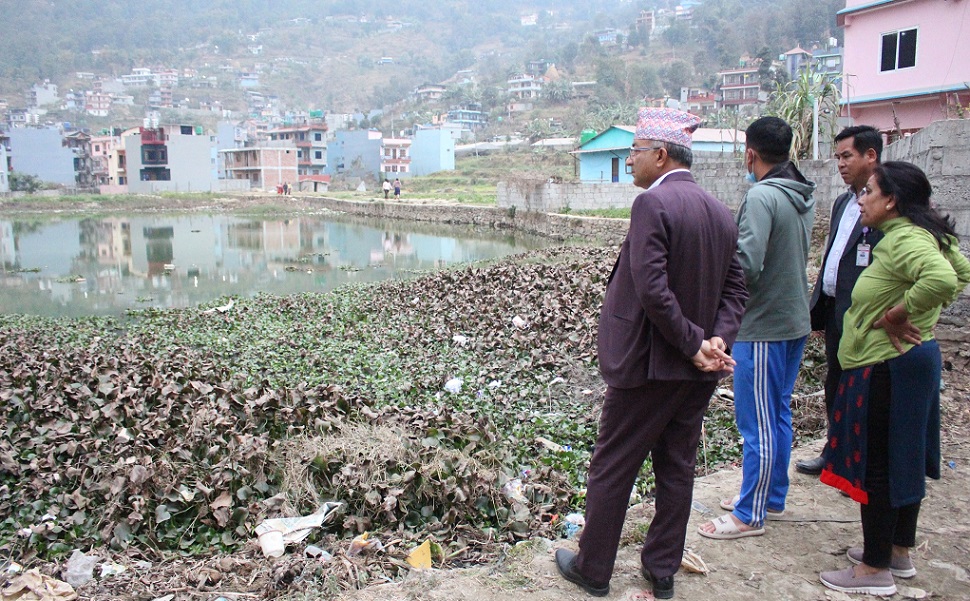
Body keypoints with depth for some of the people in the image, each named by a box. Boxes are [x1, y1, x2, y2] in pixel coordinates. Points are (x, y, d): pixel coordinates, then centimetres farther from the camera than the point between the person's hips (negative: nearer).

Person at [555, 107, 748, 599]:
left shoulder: (653, 203, -17)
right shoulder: (721, 213, 8)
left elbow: (652, 289, -25)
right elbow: (735, 289, 6)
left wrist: (695, 344, -16)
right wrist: (717, 340, -6)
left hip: (646, 363, -7)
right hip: (698, 373, 8)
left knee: (611, 468, 7)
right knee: (677, 467, 17)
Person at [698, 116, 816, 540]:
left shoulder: (762, 196, -19)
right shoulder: (803, 198, 8)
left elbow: (746, 265, -26)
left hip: (762, 326, -9)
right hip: (794, 321, 9)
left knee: (757, 422, 0)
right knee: (778, 415, 19)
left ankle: (750, 514, 12)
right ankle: (773, 496, 33)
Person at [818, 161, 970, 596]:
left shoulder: (905, 239, -21)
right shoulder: (913, 235, 10)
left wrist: (895, 316, -26)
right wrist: (927, 314, 15)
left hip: (887, 368, -11)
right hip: (909, 363, 11)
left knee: (876, 465, 0)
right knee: (904, 458, 19)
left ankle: (874, 569, 12)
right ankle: (899, 552, 34)